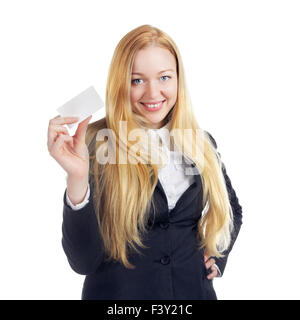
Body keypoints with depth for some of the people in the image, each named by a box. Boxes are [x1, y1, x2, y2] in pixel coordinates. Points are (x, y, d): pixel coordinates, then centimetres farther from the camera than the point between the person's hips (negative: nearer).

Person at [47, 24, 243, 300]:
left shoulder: (200, 142, -3)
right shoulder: (96, 143, -15)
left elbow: (231, 209, 15)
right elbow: (83, 262, -21)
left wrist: (217, 254, -1)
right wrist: (77, 179, -33)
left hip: (193, 290, 4)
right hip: (119, 291, -3)